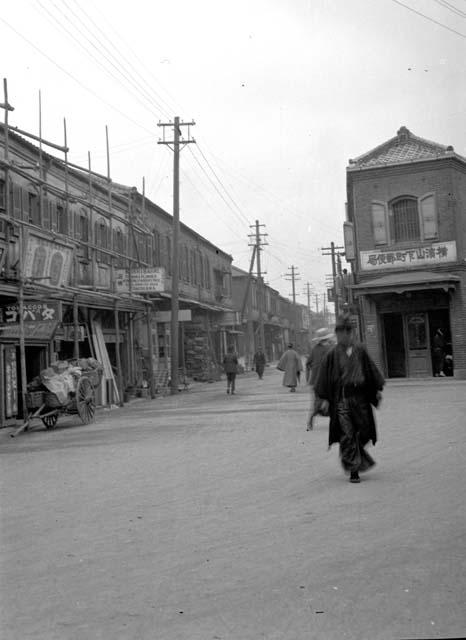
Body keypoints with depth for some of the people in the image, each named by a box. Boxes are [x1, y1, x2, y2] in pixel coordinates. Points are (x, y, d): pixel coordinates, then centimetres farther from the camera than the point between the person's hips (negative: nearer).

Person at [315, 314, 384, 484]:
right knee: (347, 435, -5)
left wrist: (378, 389, 7)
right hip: (341, 398, -3)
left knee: (364, 431, 8)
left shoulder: (360, 351, 6)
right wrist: (325, 398, -4)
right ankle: (353, 470, 1)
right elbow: (326, 376, 0)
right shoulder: (332, 354, -2)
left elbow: (371, 370, 13)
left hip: (360, 396, 3)